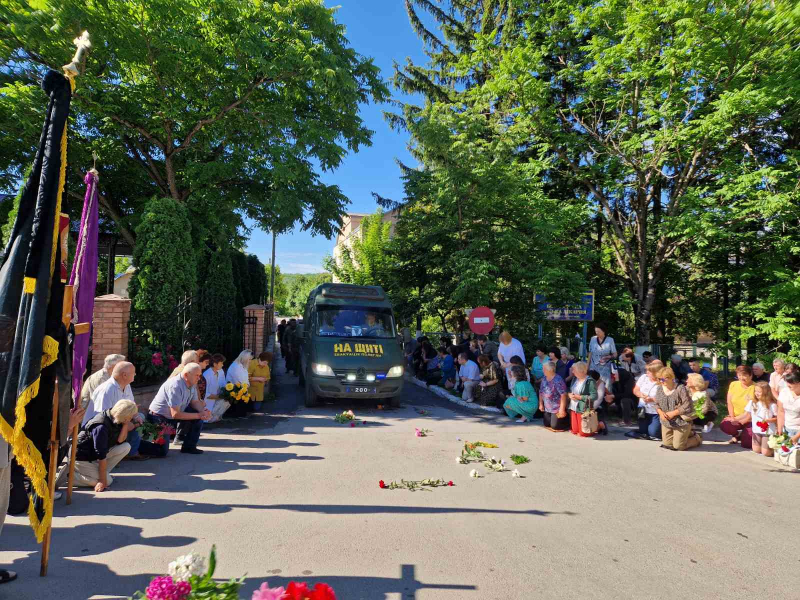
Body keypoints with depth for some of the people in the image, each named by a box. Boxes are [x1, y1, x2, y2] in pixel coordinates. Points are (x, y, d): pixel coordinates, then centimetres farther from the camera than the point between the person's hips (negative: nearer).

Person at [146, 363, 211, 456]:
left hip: (172, 416, 8)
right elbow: (175, 414, -30)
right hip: (159, 418, -8)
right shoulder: (175, 386, -29)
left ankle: (189, 446, 7)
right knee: (161, 452, -16)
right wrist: (198, 415, -25)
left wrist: (204, 411, -15)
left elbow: (194, 402, 6)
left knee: (199, 417, -7)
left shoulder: (190, 384, -4)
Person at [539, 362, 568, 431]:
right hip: (547, 408, 8)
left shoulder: (558, 380, -23)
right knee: (546, 424, 13)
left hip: (557, 409, -8)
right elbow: (541, 392, 11)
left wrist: (562, 409, -26)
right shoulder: (544, 379, 1)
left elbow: (563, 395, -26)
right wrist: (541, 404, 9)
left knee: (555, 426, -4)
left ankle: (569, 422, 18)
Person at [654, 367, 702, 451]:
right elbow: (657, 404, 7)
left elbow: (687, 406, -21)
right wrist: (661, 413, -13)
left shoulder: (680, 389, -20)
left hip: (681, 422, -6)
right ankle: (687, 434, 36)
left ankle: (696, 438, 28)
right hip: (666, 422, 6)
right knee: (667, 444, 13)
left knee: (678, 446, 0)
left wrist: (673, 413, -21)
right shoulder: (659, 389, -2)